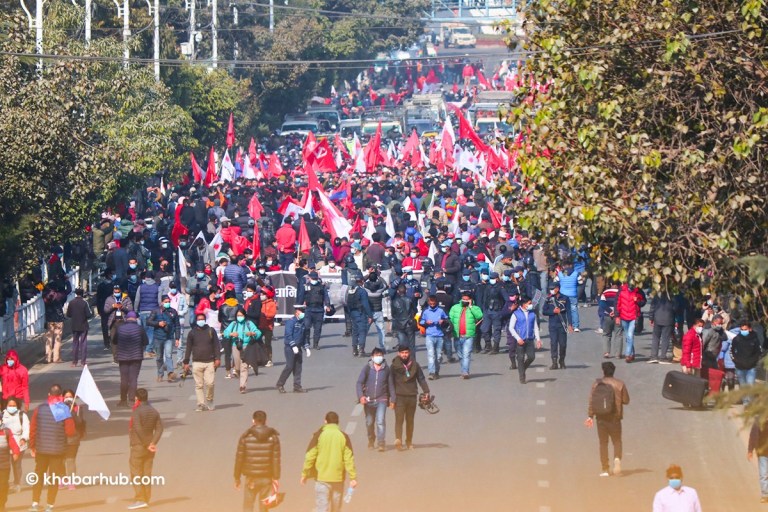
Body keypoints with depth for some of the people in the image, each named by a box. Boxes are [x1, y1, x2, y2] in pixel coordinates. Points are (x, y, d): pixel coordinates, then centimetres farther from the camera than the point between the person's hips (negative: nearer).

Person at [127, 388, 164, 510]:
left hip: (138, 446, -7)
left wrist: (147, 445, -15)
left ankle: (139, 499, -10)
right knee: (147, 474, 12)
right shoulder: (154, 411, 7)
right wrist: (153, 443, -7)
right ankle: (146, 499, 15)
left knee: (136, 473, -3)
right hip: (149, 448, 7)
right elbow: (159, 428, 1)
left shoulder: (136, 412, -15)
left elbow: (138, 429, -22)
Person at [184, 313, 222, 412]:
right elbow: (188, 348, 11)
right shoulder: (192, 333, 8)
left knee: (210, 383, -9)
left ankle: (209, 401, 12)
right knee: (199, 385, -1)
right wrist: (186, 362, 7)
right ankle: (201, 404, 3)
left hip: (210, 362, -1)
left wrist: (217, 358, -2)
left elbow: (216, 345, 7)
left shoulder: (211, 331, 8)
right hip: (197, 363, 1)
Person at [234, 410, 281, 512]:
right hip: (267, 478, 1)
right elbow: (276, 459, -5)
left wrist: (237, 478, 5)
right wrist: (276, 477, -1)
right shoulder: (273, 437, -2)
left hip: (251, 478, -1)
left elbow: (239, 458, -3)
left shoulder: (246, 436, -5)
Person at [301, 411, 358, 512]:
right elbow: (349, 459, -3)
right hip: (338, 478, 2)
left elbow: (310, 457, -5)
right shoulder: (343, 437, -1)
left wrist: (304, 474, 4)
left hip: (321, 478, -2)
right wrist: (353, 477, -1)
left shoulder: (319, 435, -5)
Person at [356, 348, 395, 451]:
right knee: (369, 422, 14)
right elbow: (359, 382, -7)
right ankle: (371, 440, 38)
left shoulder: (386, 369, -1)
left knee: (380, 421, -17)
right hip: (369, 399, 1)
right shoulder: (367, 368, -4)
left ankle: (381, 443, -15)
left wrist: (392, 400, 6)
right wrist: (361, 396, -22)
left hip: (381, 399, -1)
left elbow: (390, 384, 7)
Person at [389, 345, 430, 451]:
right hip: (399, 396, -3)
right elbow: (391, 381, 0)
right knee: (399, 419, -14)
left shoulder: (415, 365, 7)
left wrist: (426, 391, -1)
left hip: (412, 396, 3)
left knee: (410, 420, 10)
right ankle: (398, 439, -26)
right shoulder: (395, 365, -1)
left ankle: (409, 442, 19)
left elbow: (421, 378, 11)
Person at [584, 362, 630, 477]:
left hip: (601, 417, 1)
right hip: (615, 417, -1)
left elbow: (591, 401, -3)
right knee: (617, 441, 10)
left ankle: (605, 469, 7)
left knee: (603, 443, 7)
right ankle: (617, 458, -18)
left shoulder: (597, 384, -2)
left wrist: (590, 416, 2)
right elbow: (626, 400, -1)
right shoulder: (620, 384, -5)